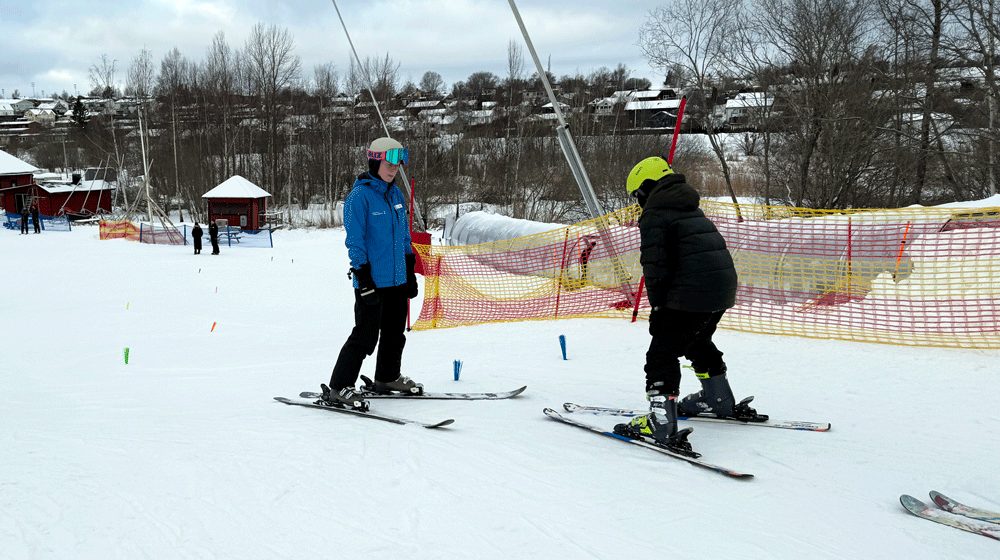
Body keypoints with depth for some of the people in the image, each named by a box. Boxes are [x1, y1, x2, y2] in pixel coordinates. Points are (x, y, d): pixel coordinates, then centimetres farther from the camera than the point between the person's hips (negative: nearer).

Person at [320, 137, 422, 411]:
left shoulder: (396, 194, 12)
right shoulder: (360, 196, -12)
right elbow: (355, 241, -14)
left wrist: (410, 273, 17)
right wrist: (364, 279, -18)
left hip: (398, 280, 8)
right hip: (373, 282, -8)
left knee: (395, 332, 18)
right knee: (366, 335, -9)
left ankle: (388, 378, 36)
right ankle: (338, 388, -2)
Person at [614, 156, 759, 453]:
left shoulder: (655, 214, -3)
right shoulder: (693, 210, 24)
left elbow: (655, 265, -10)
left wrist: (657, 306, -2)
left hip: (691, 293, -9)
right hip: (724, 288, 9)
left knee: (662, 351, -8)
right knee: (698, 342, 30)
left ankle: (662, 422, -19)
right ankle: (720, 401, 45)